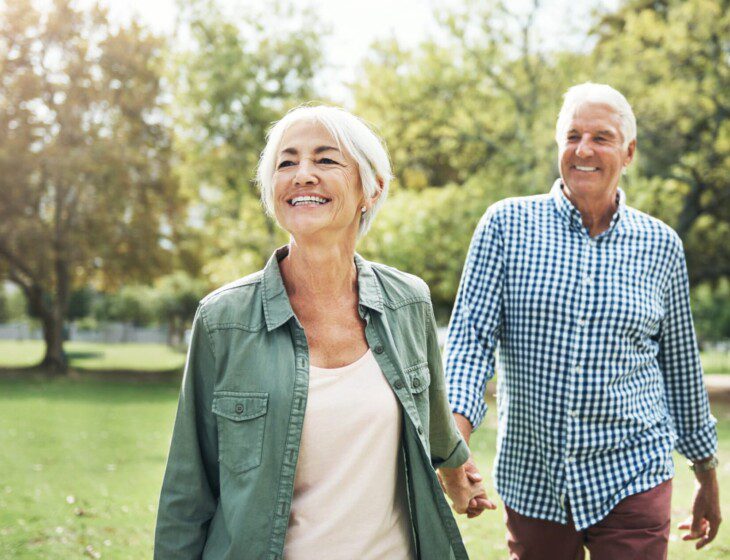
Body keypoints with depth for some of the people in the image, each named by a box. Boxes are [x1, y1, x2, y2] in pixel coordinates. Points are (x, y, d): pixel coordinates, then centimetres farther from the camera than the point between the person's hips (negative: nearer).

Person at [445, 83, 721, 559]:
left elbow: (682, 368, 12)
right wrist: (456, 426, -23)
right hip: (531, 480, 0)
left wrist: (708, 479, 18)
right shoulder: (507, 225, -1)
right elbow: (471, 336, -5)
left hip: (631, 479, 0)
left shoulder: (661, 245, 3)